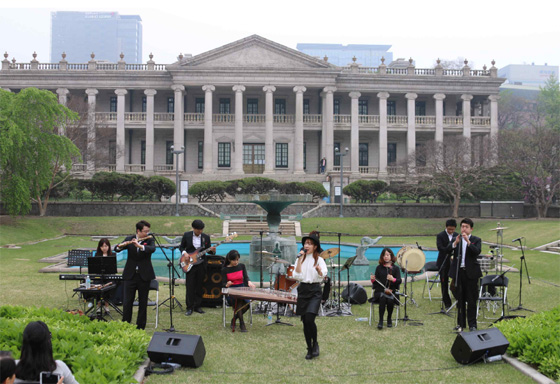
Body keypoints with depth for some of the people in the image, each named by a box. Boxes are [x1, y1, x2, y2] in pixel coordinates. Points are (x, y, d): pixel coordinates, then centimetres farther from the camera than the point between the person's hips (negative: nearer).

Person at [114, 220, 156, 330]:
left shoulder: (149, 240, 0)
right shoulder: (129, 239, 4)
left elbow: (152, 249, -20)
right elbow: (116, 249, -3)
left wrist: (140, 246, -35)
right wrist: (120, 246, -25)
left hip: (144, 276, 0)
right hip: (130, 275, 1)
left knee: (143, 302, 6)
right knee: (127, 302, 0)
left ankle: (140, 326, 17)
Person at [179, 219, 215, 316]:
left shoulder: (206, 237, 5)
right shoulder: (186, 235, 1)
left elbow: (208, 250, 9)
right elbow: (181, 247, 9)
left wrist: (212, 250, -13)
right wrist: (184, 253, -10)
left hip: (201, 264, 2)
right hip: (189, 264, -2)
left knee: (199, 286, 6)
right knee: (190, 286, -4)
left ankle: (197, 306, 16)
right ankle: (190, 308, 3)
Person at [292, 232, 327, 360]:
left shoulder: (319, 260, 2)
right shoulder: (300, 259, 9)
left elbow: (322, 275, -14)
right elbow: (297, 276, -4)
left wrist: (319, 270, -35)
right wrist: (300, 260, -8)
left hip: (315, 291, -3)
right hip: (303, 290, 3)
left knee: (309, 319, -18)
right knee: (305, 321, 5)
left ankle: (315, 344, 5)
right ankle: (309, 349, 17)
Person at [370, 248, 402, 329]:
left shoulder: (395, 268, 10)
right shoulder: (379, 268, 13)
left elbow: (400, 281, -3)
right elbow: (376, 283, 11)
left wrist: (393, 279, -24)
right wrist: (373, 279, -12)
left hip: (391, 291, 0)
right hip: (380, 291, 0)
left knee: (390, 300, -32)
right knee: (382, 298, -34)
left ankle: (389, 319, -5)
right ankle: (380, 321, -30)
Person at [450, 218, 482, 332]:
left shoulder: (476, 240, 3)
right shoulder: (456, 240, 8)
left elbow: (477, 251, -16)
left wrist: (468, 241, -25)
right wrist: (455, 243, -20)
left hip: (471, 273, -2)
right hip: (458, 272, 2)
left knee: (471, 300, 1)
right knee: (460, 300, 9)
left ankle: (472, 324, 10)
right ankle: (461, 323, 18)